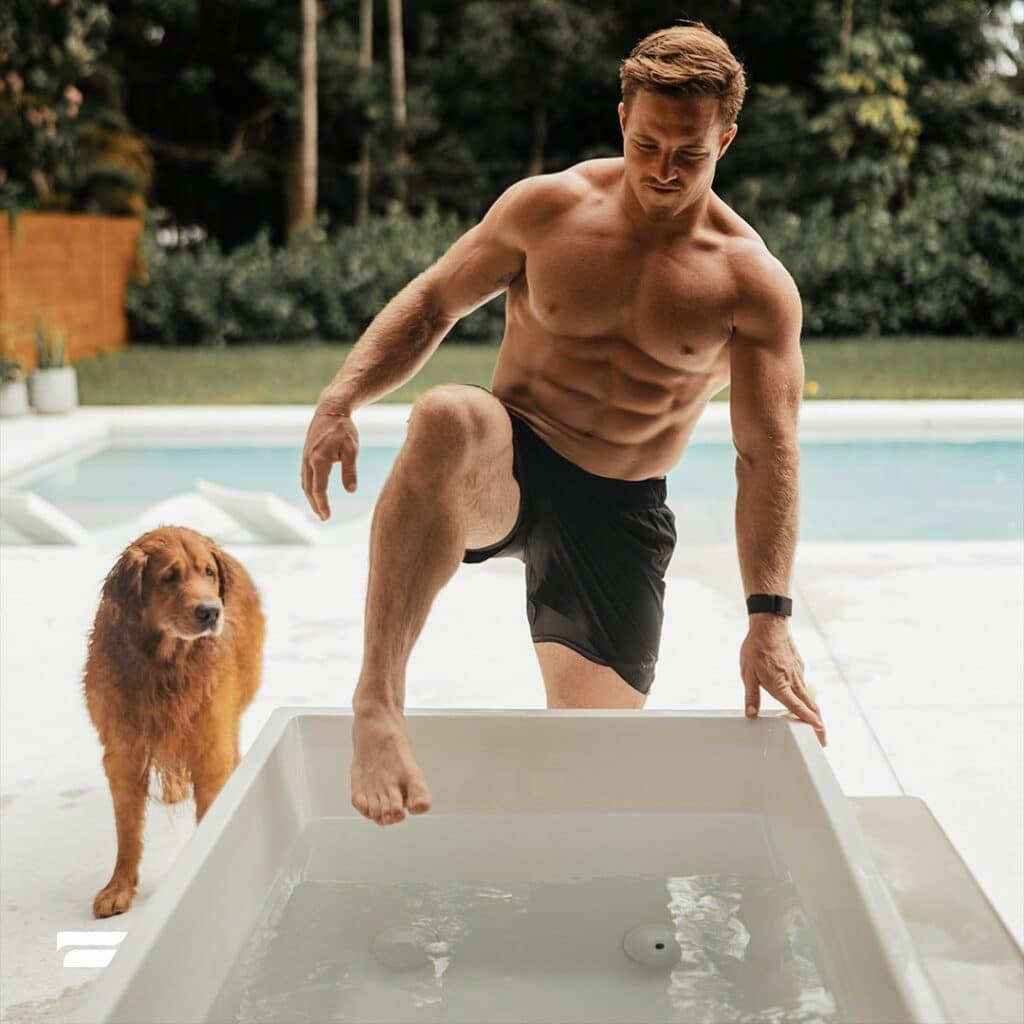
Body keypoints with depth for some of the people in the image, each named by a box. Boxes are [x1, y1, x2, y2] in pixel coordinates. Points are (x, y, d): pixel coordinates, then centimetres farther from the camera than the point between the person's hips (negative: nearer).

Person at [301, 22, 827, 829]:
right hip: (504, 473, 0)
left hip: (620, 513, 1)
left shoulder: (755, 285, -7)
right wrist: (341, 401, -11)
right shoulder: (548, 208, -3)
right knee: (447, 417, -38)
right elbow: (433, 303, 5)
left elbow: (768, 455, -11)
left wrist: (768, 616, -21)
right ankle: (378, 701, -39)